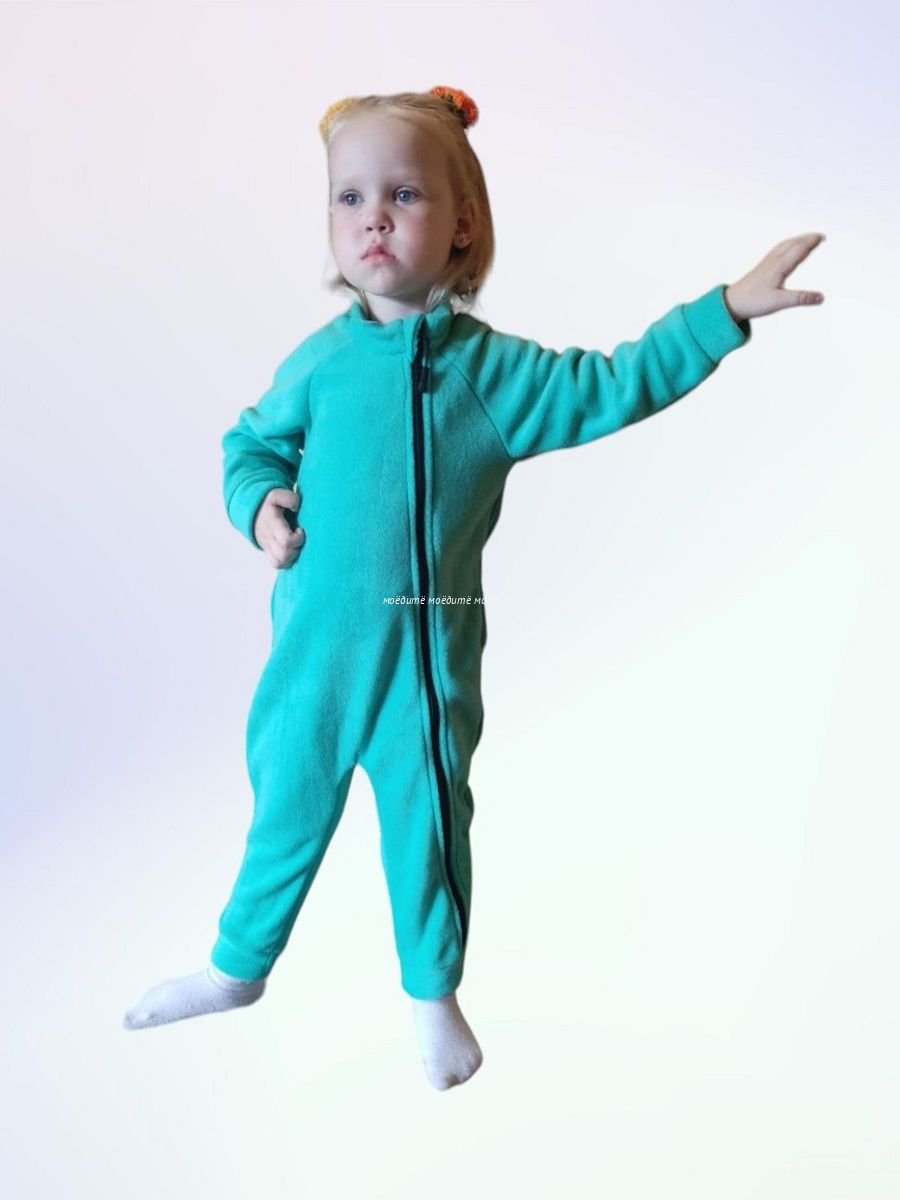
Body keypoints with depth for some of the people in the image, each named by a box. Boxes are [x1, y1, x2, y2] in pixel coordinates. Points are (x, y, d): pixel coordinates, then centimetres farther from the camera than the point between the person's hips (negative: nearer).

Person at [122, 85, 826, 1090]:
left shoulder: (495, 370, -5)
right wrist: (259, 505, -10)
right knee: (287, 806, 16)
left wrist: (728, 309, -5)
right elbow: (252, 445, 11)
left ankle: (433, 992, 38)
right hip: (317, 643, 1)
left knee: (428, 819, 13)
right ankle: (238, 966, 41)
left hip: (427, 651, -1)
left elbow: (610, 386, -2)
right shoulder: (322, 360, -2)